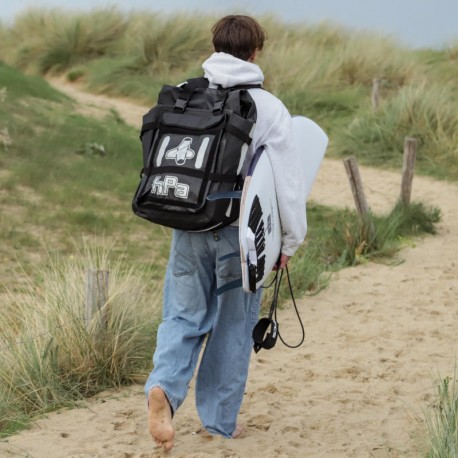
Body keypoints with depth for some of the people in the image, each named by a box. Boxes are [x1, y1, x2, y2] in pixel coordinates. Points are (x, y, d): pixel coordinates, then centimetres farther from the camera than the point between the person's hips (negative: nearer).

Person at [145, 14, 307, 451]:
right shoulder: (268, 108, -6)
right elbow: (286, 180, -6)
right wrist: (290, 240, 3)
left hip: (189, 228, 3)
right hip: (239, 232, -3)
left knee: (183, 317, 11)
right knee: (232, 327, 11)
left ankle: (163, 387, -15)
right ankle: (220, 419, 19)